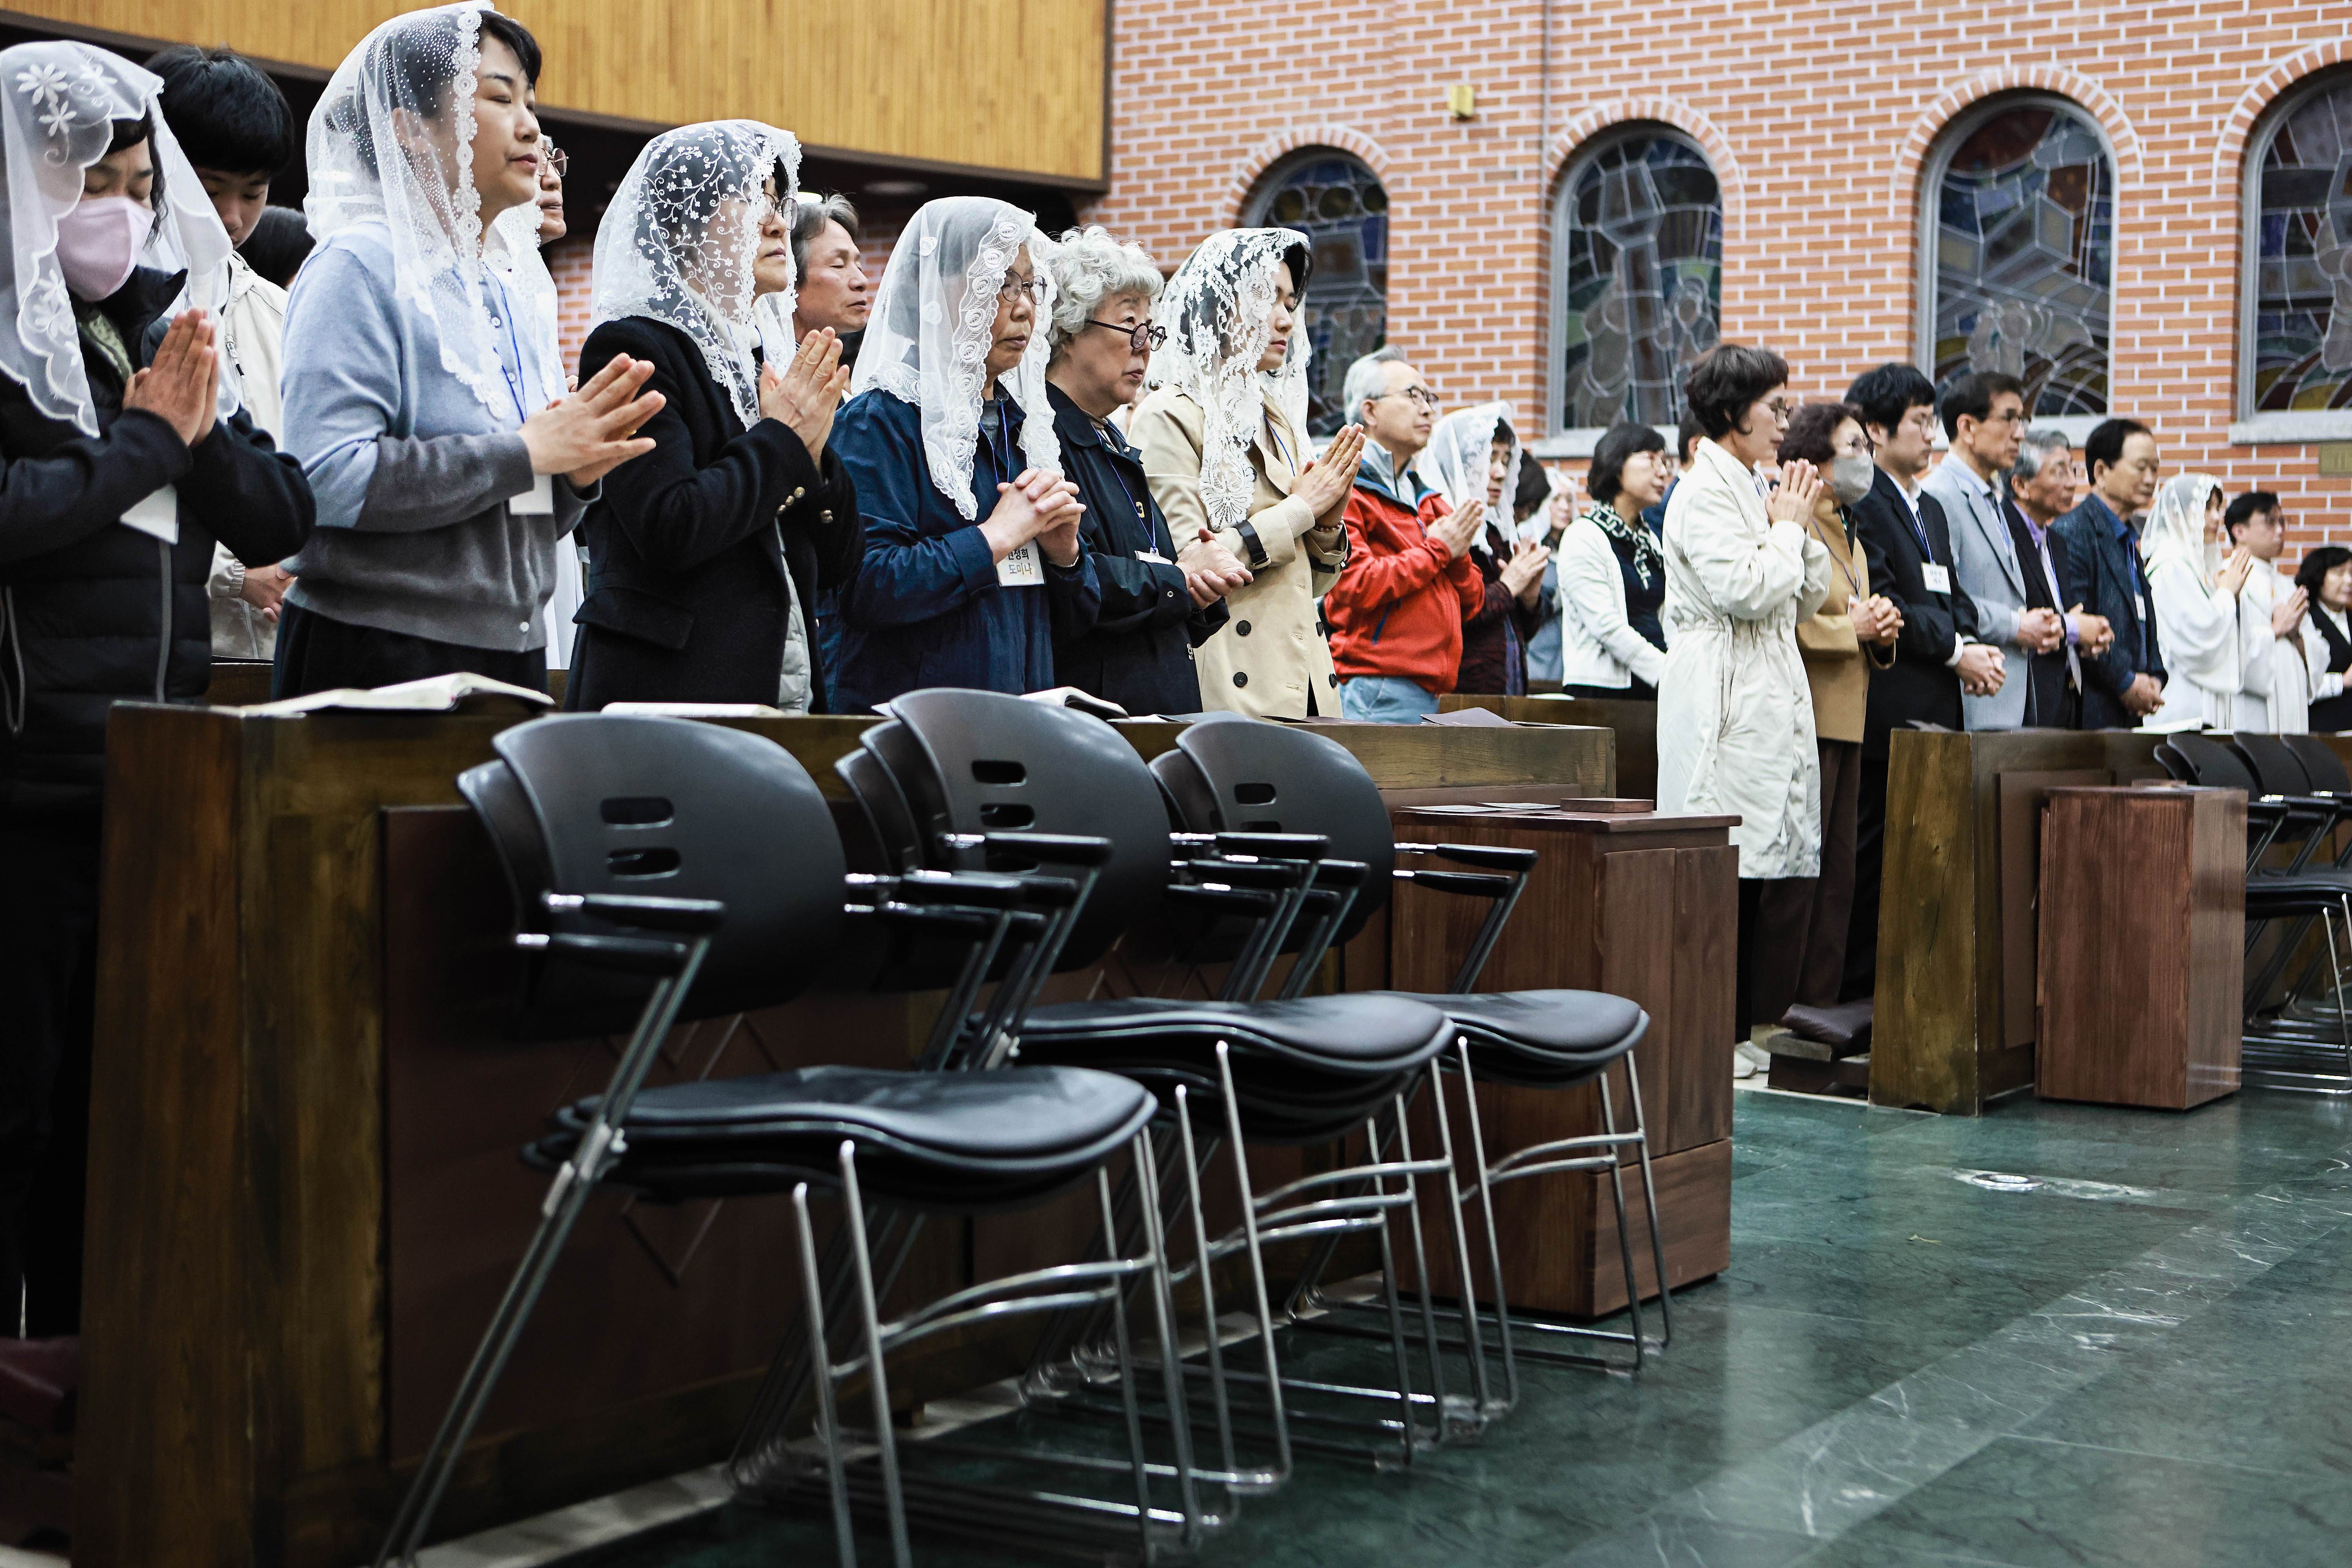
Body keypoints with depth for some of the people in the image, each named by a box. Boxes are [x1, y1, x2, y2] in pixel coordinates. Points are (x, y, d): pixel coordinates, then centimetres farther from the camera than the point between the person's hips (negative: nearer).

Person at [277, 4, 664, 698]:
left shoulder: (516, 285, 14)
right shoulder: (360, 268, -8)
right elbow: (326, 478, -22)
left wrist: (577, 470, -3)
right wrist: (524, 453, -18)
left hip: (512, 659, 7)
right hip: (381, 658, -7)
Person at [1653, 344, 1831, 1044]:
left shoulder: (1755, 488, 19)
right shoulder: (1704, 492, -9)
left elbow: (1806, 599, 20)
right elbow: (1745, 590, -20)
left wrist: (1801, 526, 7)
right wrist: (1788, 526, -6)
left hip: (1768, 700, 9)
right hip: (1724, 706, -9)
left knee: (1752, 872, 8)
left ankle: (1737, 1029, 11)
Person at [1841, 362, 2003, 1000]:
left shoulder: (1931, 510, 23)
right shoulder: (1860, 503, -8)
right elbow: (1881, 606, -14)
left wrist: (1970, 646, 2)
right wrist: (1954, 652, -12)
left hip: (1937, 707, 9)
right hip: (1889, 703, -9)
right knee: (1874, 850, -6)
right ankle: (1858, 987, -1)